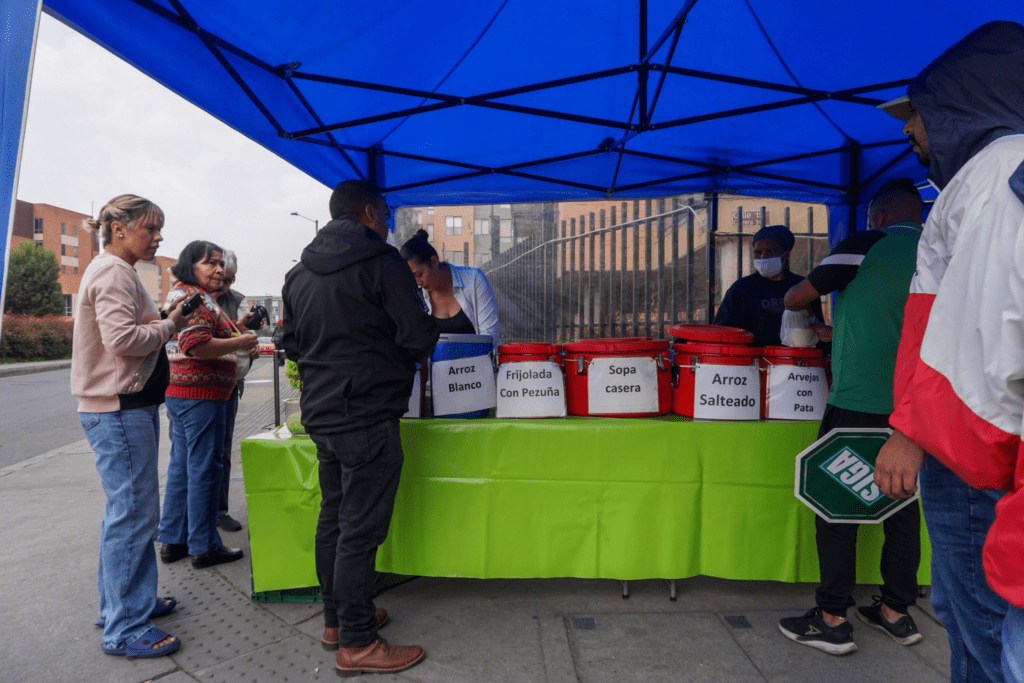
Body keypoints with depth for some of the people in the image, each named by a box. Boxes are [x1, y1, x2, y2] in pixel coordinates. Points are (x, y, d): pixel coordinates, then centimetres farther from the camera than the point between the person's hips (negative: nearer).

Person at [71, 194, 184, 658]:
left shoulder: (116, 272, 19)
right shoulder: (112, 273, -14)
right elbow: (122, 339, -25)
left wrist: (164, 324, 7)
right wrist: (169, 325, -11)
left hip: (129, 406, 11)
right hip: (119, 410, -11)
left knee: (127, 510, 18)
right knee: (133, 512, -5)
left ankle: (129, 602, 31)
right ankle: (125, 629, 5)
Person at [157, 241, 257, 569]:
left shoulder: (184, 294, 21)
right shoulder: (195, 298, -13)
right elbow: (197, 346, -25)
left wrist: (238, 341, 20)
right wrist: (240, 343, -15)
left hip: (179, 391, 11)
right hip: (199, 393, -11)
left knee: (181, 466, 15)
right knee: (204, 468, -3)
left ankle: (172, 541, 25)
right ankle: (203, 547, 7)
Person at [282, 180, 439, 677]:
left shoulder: (298, 274, 12)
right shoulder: (381, 262, -12)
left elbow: (291, 344, 16)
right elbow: (419, 337, -16)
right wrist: (400, 359, 4)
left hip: (320, 413, 8)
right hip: (368, 416, -8)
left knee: (332, 518, 18)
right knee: (361, 529, 0)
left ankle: (336, 619, 32)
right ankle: (357, 644, 11)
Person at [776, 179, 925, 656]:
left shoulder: (866, 245, -6)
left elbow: (796, 299, -3)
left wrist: (794, 301, 22)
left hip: (857, 402, -6)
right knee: (902, 504, 15)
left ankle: (832, 620, 8)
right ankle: (897, 611, 26)